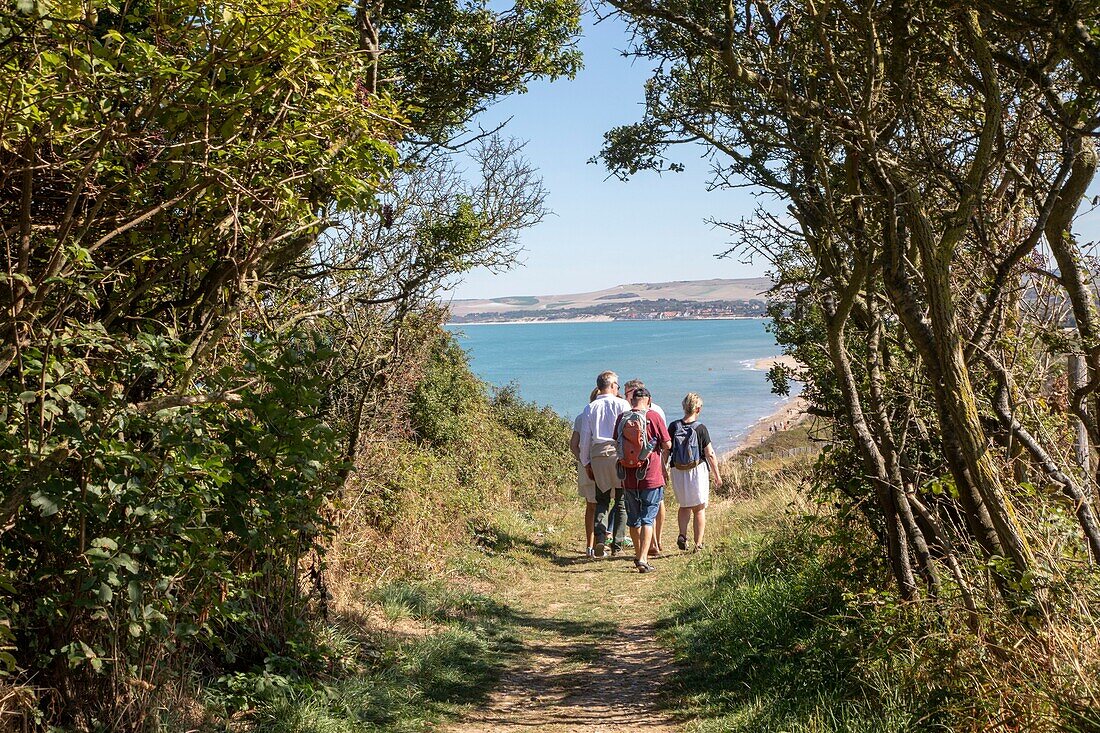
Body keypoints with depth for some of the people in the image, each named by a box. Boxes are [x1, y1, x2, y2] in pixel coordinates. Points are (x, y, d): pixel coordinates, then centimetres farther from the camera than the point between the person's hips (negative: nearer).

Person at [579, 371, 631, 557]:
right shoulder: (622, 404, 1)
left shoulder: (590, 408, 10)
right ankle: (617, 545, 5)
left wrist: (586, 463, 16)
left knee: (602, 501, 12)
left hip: (597, 455, 3)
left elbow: (585, 438, 10)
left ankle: (600, 539, -7)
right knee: (621, 501, 6)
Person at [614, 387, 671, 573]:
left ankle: (639, 555, 29)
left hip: (628, 477, 3)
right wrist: (663, 463, 15)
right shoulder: (653, 416, -8)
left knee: (633, 519, 16)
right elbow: (667, 444, -4)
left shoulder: (621, 418, 0)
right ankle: (643, 559, -5)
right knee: (648, 519, 1)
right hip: (651, 476, -3)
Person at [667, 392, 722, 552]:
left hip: (678, 471, 3)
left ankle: (682, 535, 2)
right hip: (698, 471, -3)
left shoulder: (673, 427, -4)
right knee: (699, 508, 10)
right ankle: (698, 544, 11)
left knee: (684, 506, 21)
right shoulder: (700, 428, -12)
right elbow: (710, 454, -8)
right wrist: (716, 474, 3)